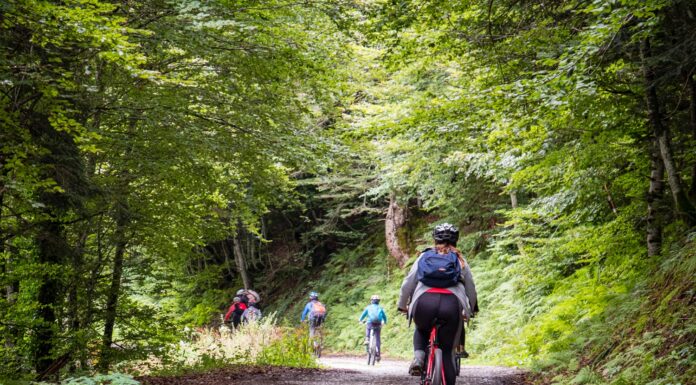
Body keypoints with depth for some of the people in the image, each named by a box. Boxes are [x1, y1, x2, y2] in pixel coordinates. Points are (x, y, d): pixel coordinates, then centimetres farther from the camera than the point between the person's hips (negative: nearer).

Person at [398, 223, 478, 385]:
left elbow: (408, 283, 21)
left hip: (424, 302, 1)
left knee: (421, 331, 32)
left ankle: (418, 358, 6)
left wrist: (402, 305, 34)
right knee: (446, 350, 13)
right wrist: (470, 310, 44)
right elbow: (470, 287, 28)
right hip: (452, 304, 0)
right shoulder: (459, 260, 23)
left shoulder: (424, 256, 22)